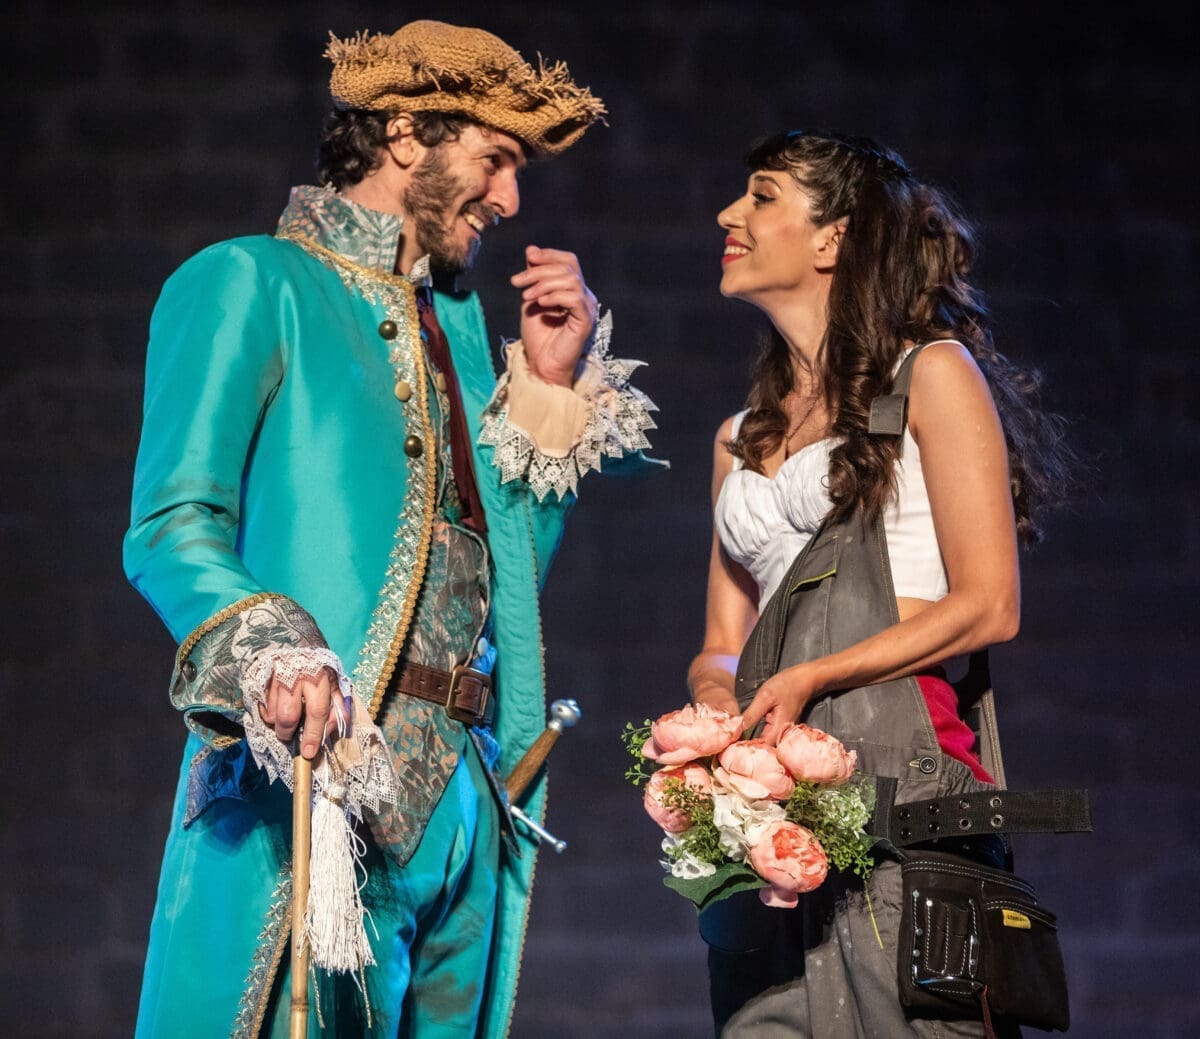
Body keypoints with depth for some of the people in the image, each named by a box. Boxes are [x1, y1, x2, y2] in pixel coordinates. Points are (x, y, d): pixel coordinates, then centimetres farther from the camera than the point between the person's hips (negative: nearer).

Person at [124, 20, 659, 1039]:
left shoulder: (458, 319, 24)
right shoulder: (250, 283, 2)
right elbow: (171, 526, -8)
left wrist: (551, 388, 14)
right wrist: (270, 651, -26)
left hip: (464, 794, 7)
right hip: (317, 773, -7)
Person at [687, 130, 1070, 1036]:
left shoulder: (931, 375, 4)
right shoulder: (741, 438, 23)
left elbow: (989, 607, -4)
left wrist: (810, 679, -12)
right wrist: (719, 699, -2)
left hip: (900, 770, -6)